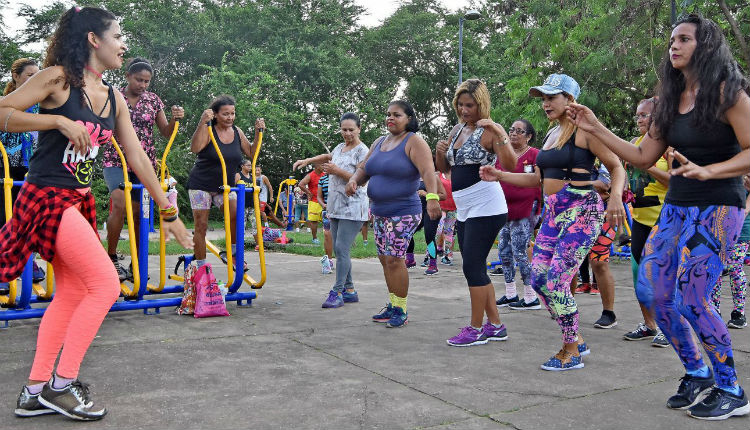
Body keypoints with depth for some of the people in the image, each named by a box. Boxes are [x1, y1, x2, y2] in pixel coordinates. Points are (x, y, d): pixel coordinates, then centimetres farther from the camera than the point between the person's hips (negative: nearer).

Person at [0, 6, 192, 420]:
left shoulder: (114, 98, 10)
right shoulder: (58, 78, -9)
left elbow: (138, 158, 12)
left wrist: (168, 211, 12)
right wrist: (59, 120, -21)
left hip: (79, 200, 8)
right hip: (47, 197, -8)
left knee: (71, 295, 10)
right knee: (105, 284, -12)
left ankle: (35, 392, 20)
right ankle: (61, 384, 1)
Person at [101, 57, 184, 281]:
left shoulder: (153, 100, 8)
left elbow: (166, 133, 10)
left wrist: (175, 119, -9)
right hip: (116, 160, -3)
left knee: (140, 212, 5)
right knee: (120, 204, -23)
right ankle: (111, 258, -8)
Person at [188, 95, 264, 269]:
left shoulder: (237, 132, 3)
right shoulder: (208, 130, -13)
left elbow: (251, 153, 7)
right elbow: (195, 148, -31)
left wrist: (258, 132, -5)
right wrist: (202, 122, -38)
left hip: (225, 186, 4)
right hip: (201, 184, -4)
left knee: (237, 216, -18)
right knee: (201, 225, -2)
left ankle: (231, 253, 1)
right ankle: (201, 267, 7)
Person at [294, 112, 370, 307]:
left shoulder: (362, 151, -8)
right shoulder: (340, 147, 16)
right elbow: (327, 157, 37)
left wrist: (337, 171, -20)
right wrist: (307, 160, 24)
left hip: (352, 208, -8)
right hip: (336, 207, 8)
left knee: (342, 249, -13)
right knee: (339, 249, 8)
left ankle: (337, 292, -10)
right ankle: (349, 290, 15)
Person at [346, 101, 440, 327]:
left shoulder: (413, 142, -10)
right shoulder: (379, 142, 14)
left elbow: (427, 171, -23)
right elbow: (364, 168, 16)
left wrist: (432, 197, -40)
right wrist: (353, 180, -7)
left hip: (403, 212, -8)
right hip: (379, 212, 8)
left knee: (394, 259, -11)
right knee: (385, 259, 11)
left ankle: (401, 310, 1)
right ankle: (392, 306, 23)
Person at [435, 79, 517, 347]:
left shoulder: (490, 131, -9)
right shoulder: (457, 130, 14)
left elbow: (510, 167, -21)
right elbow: (444, 169, 19)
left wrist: (499, 133, -29)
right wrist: (439, 152, -1)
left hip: (486, 207, -9)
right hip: (464, 210, 9)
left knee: (472, 267, -7)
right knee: (476, 269, 11)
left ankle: (475, 329, 4)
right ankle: (495, 326, 20)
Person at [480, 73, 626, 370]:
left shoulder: (584, 131, -8)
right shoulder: (551, 134, 17)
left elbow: (617, 168, -9)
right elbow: (538, 178, 20)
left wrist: (615, 196, -27)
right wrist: (499, 176, 13)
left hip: (581, 211, -8)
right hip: (553, 212, 9)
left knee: (556, 282, -12)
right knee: (538, 279, 3)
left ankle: (571, 353, 7)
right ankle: (576, 340, 21)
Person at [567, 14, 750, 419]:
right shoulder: (671, 99, 13)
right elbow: (643, 157, 11)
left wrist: (706, 171, -28)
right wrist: (596, 129, 7)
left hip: (717, 209, -7)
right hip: (675, 207, 7)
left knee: (692, 300, -13)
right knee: (652, 291, 1)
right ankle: (697, 374, 20)